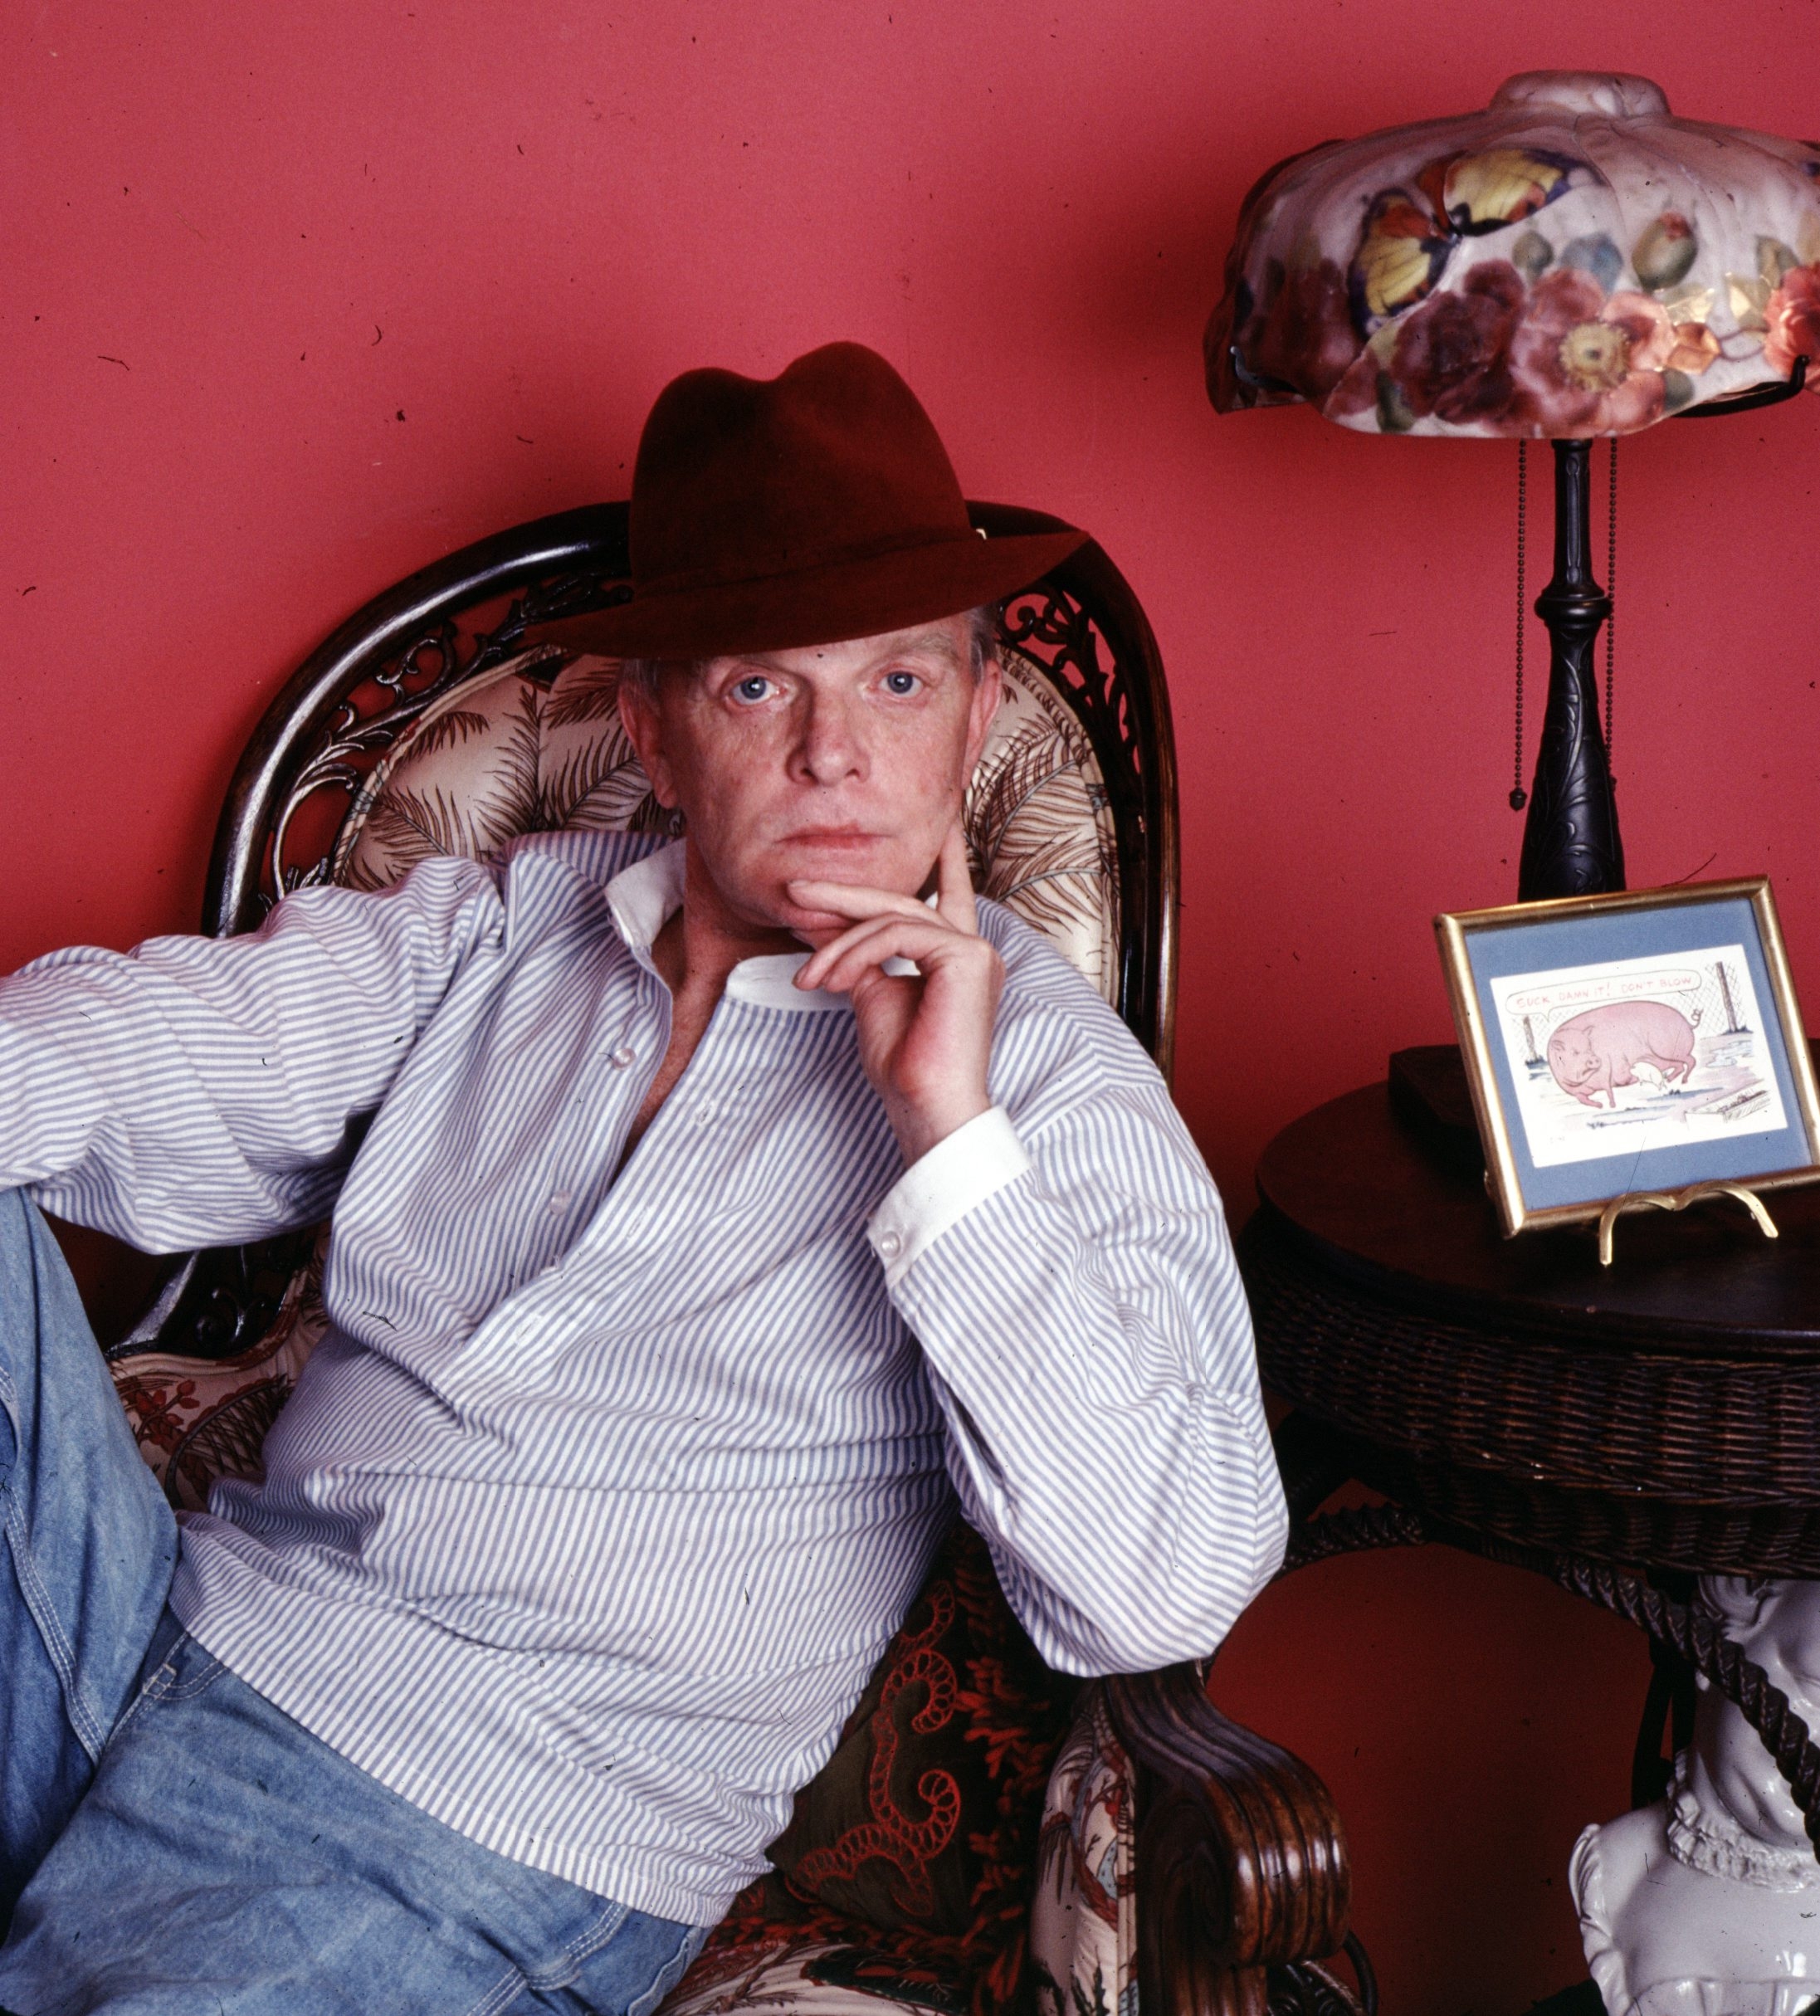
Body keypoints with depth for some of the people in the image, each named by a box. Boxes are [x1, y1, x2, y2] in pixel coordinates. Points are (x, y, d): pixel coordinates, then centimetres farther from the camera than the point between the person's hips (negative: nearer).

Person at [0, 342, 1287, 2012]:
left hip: (488, 1856, -5)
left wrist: (953, 1141, -19)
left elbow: (1156, 1593, -14)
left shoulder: (1050, 1082, -2)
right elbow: (147, 1050, -1)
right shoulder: (493, 934, 12)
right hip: (187, 1624, 5)